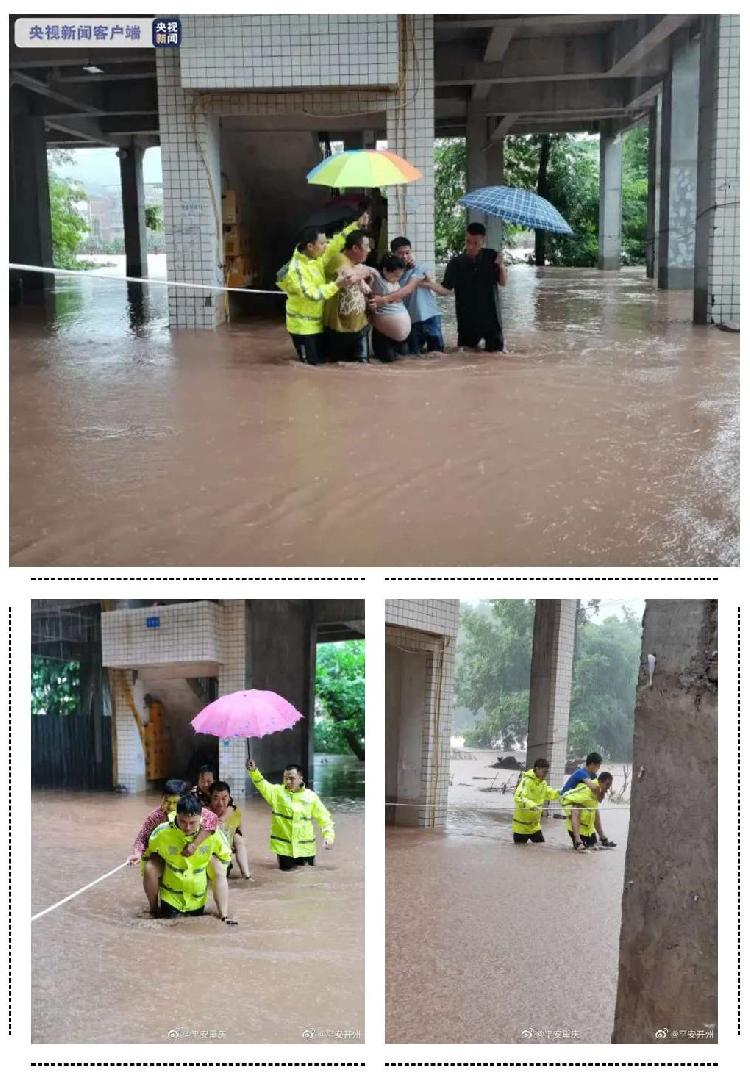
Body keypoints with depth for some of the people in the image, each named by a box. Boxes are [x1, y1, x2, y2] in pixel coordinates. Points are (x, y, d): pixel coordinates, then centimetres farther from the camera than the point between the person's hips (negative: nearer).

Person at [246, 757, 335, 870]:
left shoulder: (310, 796, -1)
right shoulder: (277, 791, -3)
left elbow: (324, 818, 5)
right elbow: (262, 784, -20)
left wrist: (329, 836, -6)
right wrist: (253, 771, -38)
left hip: (305, 848, 1)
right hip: (284, 847, -1)